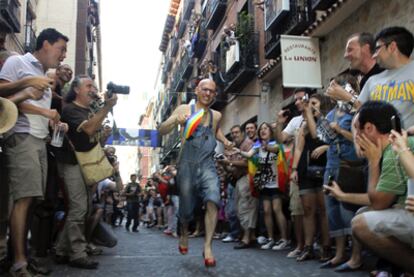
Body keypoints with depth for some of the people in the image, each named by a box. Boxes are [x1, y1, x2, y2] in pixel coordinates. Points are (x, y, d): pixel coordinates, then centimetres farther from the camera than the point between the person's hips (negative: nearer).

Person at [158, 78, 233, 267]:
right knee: (186, 208, 10)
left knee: (212, 202, -21)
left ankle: (207, 247, -15)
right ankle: (184, 233, 42)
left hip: (207, 165, 2)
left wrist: (225, 141, 11)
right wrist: (176, 121, -29)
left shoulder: (216, 115, 9)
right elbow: (162, 130, -10)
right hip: (187, 165, -2)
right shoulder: (184, 109, -2)